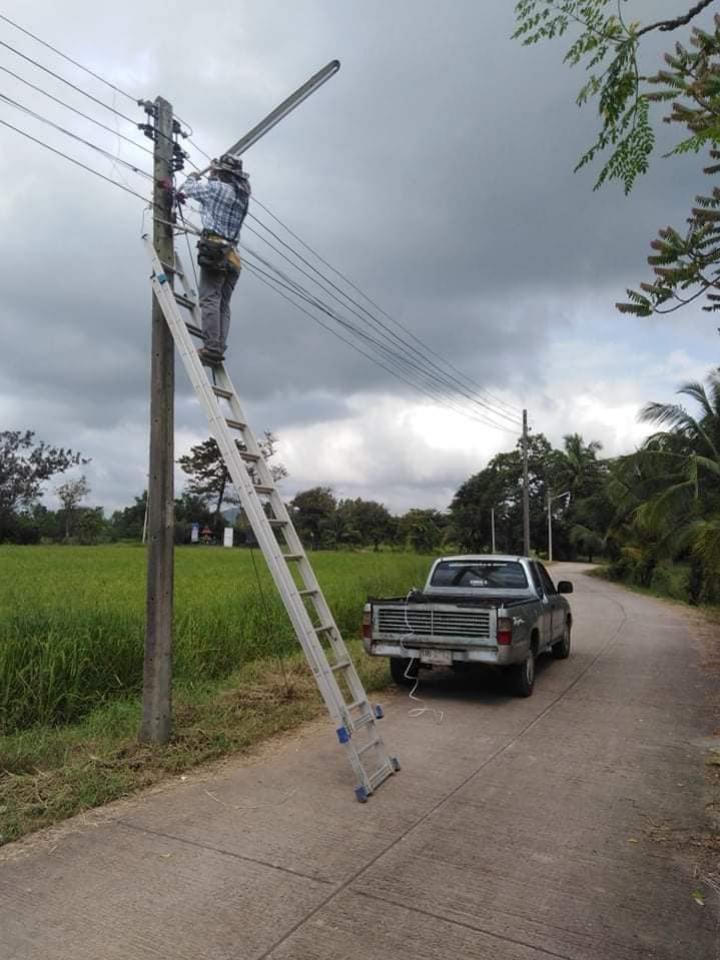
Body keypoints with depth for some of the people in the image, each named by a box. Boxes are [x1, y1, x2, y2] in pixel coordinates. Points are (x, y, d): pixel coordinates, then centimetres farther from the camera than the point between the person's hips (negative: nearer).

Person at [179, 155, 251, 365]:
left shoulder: (217, 188, -1)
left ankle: (212, 348, -24)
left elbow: (187, 190, 13)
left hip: (214, 249, -7)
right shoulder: (242, 195, 19)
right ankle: (219, 349, -3)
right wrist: (212, 179, 42)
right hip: (232, 255, 8)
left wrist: (193, 178, 32)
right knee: (223, 304, 4)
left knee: (209, 299, -14)